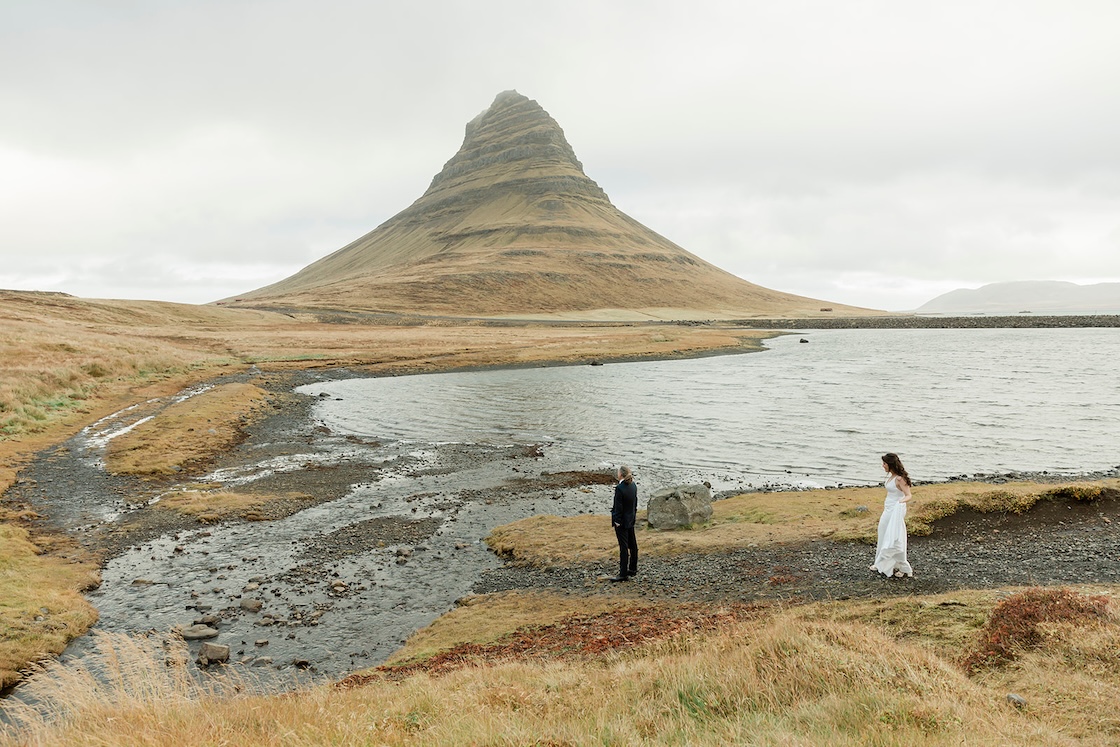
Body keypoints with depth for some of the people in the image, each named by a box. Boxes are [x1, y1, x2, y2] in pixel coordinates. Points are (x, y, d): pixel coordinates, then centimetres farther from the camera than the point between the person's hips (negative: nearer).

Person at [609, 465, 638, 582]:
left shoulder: (619, 488, -22)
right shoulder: (633, 486, 1)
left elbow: (618, 507, -20)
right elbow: (635, 502, 9)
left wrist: (617, 521, -13)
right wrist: (634, 514, 18)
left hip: (622, 521, -8)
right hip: (631, 519, 8)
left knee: (623, 547, -3)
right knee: (632, 544, 17)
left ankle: (623, 574, 2)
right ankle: (633, 569, 29)